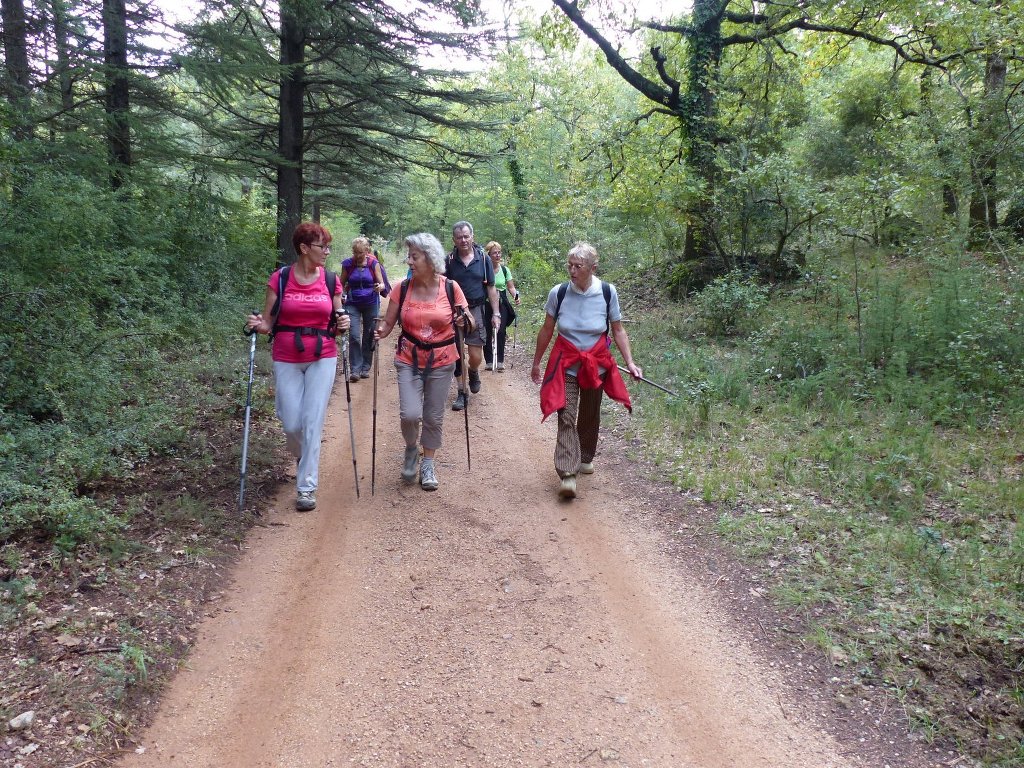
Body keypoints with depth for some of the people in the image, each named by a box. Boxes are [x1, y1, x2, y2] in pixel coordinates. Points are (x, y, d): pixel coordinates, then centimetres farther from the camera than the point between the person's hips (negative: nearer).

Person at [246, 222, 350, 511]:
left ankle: (307, 487, 4)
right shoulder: (279, 279, -4)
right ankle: (303, 456, 36)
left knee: (312, 422, -5)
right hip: (286, 361, 0)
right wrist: (257, 325, -21)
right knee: (292, 424, 1)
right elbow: (267, 323, 0)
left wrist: (342, 324, -13)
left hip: (322, 360, 1)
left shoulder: (331, 281, 1)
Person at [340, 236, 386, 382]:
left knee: (368, 336, 7)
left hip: (371, 304, 0)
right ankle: (355, 369, -3)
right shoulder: (348, 264, -3)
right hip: (353, 304, 0)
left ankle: (365, 368, 19)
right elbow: (342, 285, 5)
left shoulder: (374, 264, -6)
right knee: (354, 336, -8)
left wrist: (380, 287, -29)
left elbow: (381, 283, -6)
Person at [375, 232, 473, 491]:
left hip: (441, 362, 0)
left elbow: (469, 323, 1)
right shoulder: (403, 288, -4)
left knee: (433, 417, 8)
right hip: (409, 360, 0)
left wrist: (464, 321, -21)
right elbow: (388, 322, 2)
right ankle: (411, 450, 21)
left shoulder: (450, 287, -6)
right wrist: (381, 331, -19)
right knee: (410, 414, -12)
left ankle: (428, 464, 30)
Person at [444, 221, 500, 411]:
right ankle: (462, 392, 20)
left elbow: (491, 288, 4)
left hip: (475, 311, -1)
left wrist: (495, 313, -1)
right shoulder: (449, 260, -1)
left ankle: (474, 373, 30)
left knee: (476, 357, -5)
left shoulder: (483, 258, 0)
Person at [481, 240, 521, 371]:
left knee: (501, 331, -7)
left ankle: (500, 361, 2)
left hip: (502, 303, 2)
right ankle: (489, 361, 11)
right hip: (487, 304, -2)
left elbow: (511, 287, 5)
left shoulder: (505, 269, 5)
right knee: (487, 332, 0)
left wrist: (516, 296, -12)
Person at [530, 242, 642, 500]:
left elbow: (618, 330, 0)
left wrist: (630, 362, -7)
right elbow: (547, 330, 2)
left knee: (590, 415, 16)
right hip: (566, 363, -1)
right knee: (566, 416, -11)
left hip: (597, 363, 1)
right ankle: (567, 474, -15)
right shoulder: (558, 293, -11)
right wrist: (536, 363, 9)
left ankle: (586, 458, 39)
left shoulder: (607, 292, -10)